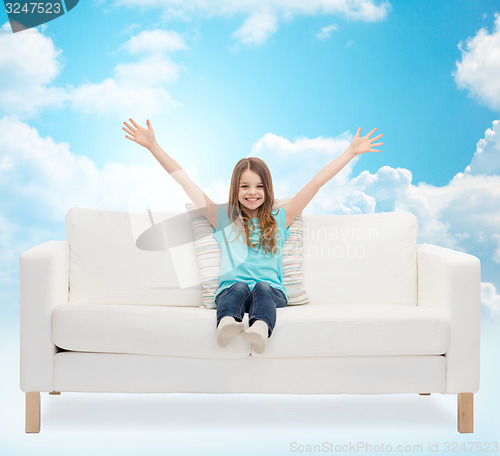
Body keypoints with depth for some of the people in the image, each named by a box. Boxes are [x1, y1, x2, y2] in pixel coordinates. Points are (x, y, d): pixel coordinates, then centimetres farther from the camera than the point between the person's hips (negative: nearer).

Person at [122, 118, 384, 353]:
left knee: (262, 288, -33)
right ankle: (227, 324, -63)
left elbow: (317, 182, 23)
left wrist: (351, 151, 26)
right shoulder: (222, 217, 21)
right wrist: (153, 146, 18)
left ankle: (260, 329, -63)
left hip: (272, 291, 0)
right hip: (230, 291, 0)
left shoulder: (279, 219, 23)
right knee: (240, 287, -33)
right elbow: (184, 181, 19)